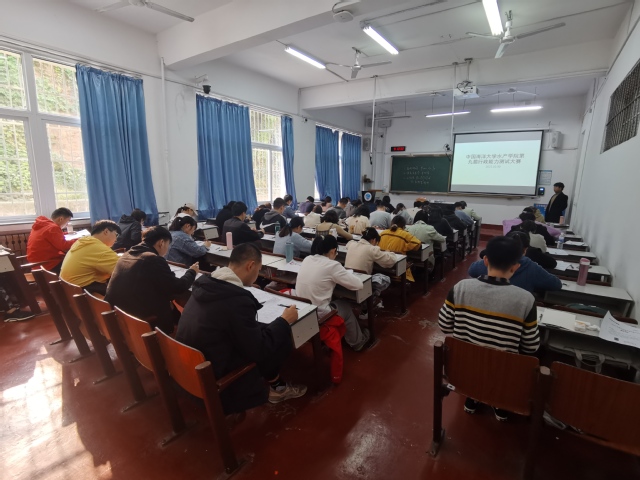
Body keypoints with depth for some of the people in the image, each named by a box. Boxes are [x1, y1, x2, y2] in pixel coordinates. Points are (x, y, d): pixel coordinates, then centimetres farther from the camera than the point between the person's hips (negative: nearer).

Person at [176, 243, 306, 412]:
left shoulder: (206, 284, -4)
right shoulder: (238, 300, -29)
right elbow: (259, 351, -19)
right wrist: (284, 321, -7)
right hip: (213, 376, -8)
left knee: (268, 334, 13)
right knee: (283, 340, -1)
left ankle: (275, 384, 24)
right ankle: (275, 387, 25)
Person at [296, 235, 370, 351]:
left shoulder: (307, 259, 2)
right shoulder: (332, 265, -18)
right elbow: (358, 284, -11)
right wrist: (344, 274, 6)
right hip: (318, 315, -6)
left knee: (338, 303, 28)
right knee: (346, 306, 23)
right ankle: (358, 342, 44)